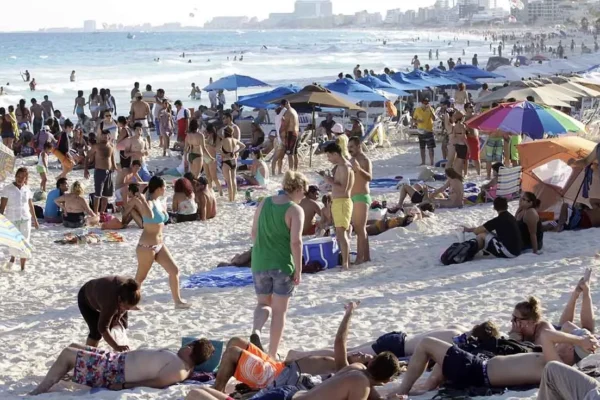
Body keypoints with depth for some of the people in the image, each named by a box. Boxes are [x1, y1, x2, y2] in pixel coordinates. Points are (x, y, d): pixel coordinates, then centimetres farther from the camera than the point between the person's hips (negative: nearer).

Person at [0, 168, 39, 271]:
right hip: (11, 220, -3)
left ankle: (23, 268, 7)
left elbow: (31, 206, 13)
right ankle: (12, 258, 29)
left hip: (25, 219, 3)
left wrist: (35, 220, 17)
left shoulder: (27, 189, 4)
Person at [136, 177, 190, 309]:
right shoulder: (149, 202, -18)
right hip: (147, 246, -9)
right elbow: (149, 216, -40)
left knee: (174, 270, 6)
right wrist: (142, 200, -36)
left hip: (159, 245, 9)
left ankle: (177, 301, 12)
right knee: (140, 277, 4)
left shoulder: (159, 202, 8)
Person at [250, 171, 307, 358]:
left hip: (260, 263, 4)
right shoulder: (295, 210, -11)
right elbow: (295, 241, -18)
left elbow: (254, 233, 10)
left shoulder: (264, 203, 5)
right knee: (279, 311, 9)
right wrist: (298, 270, -11)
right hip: (283, 265, -4)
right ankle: (272, 355, 13)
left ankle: (256, 330, -12)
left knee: (263, 303, 19)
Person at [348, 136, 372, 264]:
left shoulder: (365, 160, -12)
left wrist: (359, 169, -44)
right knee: (359, 229, 12)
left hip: (361, 197, -10)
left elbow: (369, 177, -30)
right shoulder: (352, 160, 16)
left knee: (360, 229, -12)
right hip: (353, 198, 10)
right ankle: (366, 257, 18)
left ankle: (360, 258, -15)